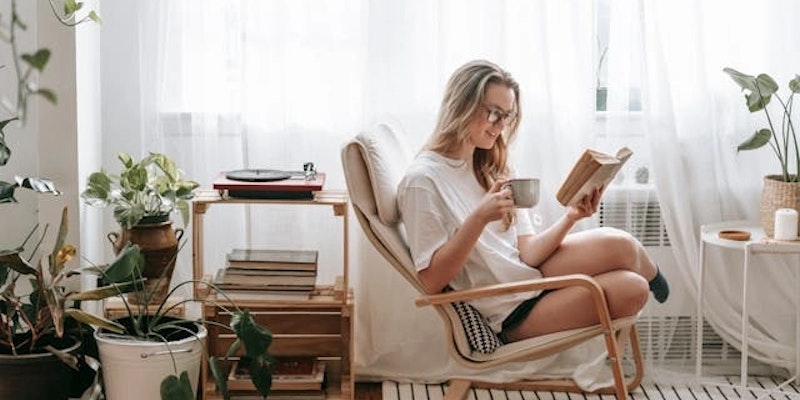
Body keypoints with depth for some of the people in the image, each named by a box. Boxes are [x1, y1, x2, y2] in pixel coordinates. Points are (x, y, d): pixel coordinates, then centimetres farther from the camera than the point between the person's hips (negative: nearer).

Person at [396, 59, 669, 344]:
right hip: (510, 315, -7)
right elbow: (432, 280, -17)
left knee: (631, 289, -20)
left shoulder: (491, 170, 12)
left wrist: (570, 218, -15)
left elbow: (526, 254, 2)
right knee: (619, 247, -19)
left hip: (532, 275, 7)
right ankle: (651, 277, 16)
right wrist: (478, 219, -27)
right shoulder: (422, 181, -12)